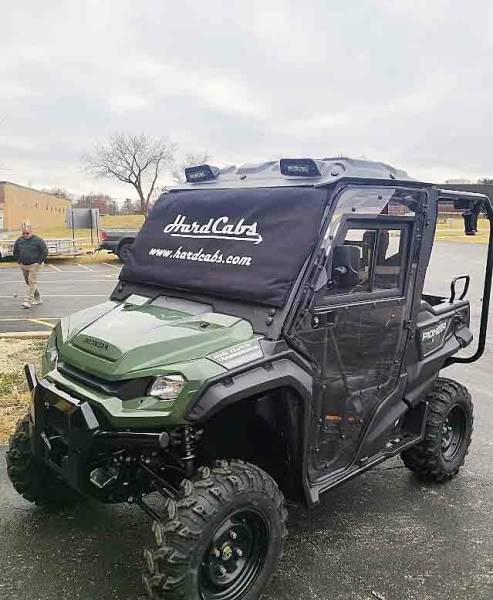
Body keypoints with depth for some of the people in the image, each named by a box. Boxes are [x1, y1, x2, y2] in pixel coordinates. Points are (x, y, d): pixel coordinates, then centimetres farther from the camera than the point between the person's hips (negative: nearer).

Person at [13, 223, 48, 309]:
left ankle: (28, 301, -13)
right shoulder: (19, 240, 6)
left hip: (34, 265, -6)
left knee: (32, 282, -12)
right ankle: (37, 299, 23)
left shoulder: (38, 240, -9)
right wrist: (19, 262, 8)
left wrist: (39, 262, -8)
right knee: (28, 283, 11)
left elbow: (45, 252, -6)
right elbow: (15, 253, 18)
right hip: (23, 266, 6)